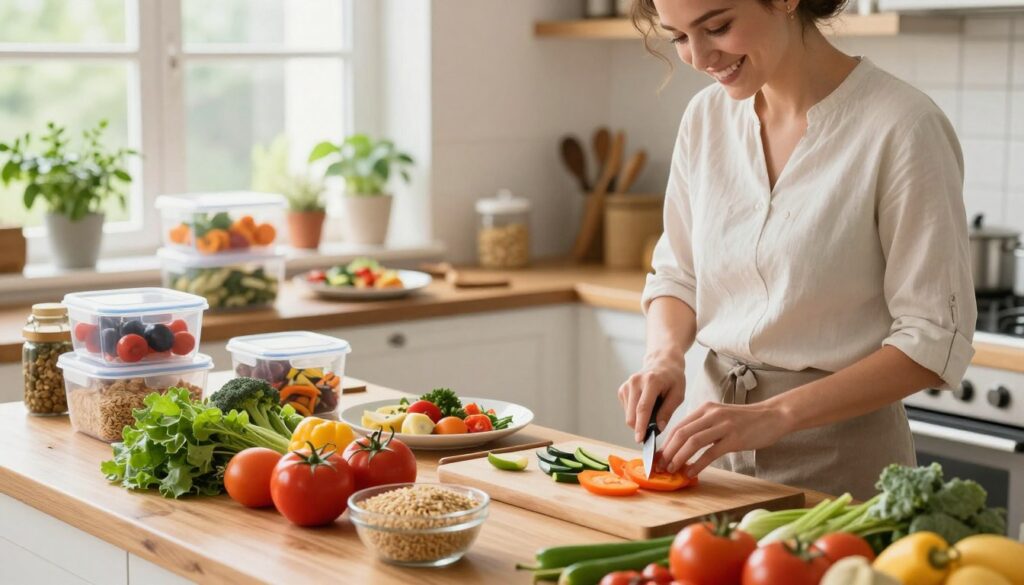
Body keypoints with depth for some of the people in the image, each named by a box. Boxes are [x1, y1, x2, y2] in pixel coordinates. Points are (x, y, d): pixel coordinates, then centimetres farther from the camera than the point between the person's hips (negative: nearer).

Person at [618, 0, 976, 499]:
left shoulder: (902, 126, -17)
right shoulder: (706, 116, 1)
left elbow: (934, 340, -17)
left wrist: (776, 414, -25)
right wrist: (664, 355, -10)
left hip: (837, 462, -5)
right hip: (714, 449, 5)